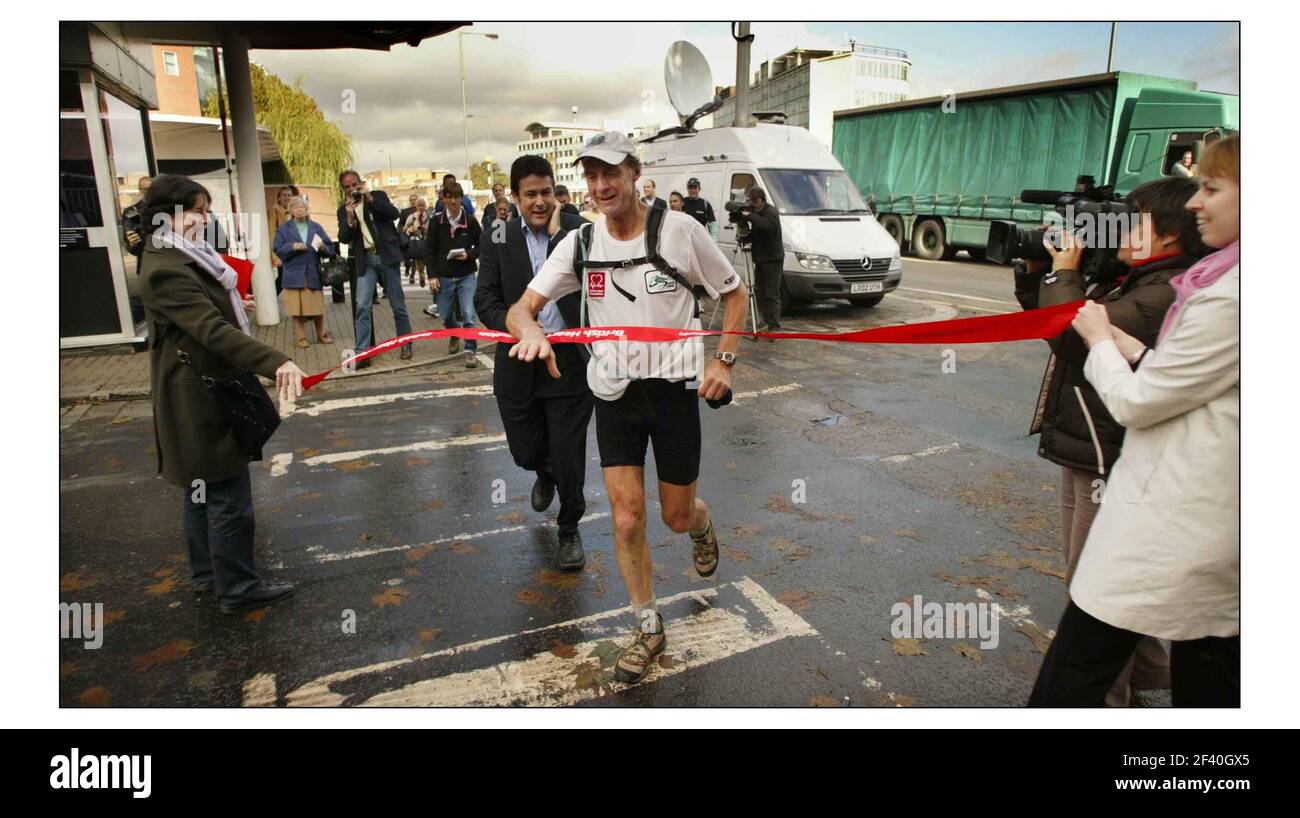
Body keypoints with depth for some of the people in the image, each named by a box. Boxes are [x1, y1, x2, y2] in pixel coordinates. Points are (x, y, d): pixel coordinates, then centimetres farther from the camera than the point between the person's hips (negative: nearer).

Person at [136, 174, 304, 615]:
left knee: (203, 489, 21)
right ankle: (238, 589, 12)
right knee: (229, 496, -1)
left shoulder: (179, 259, 10)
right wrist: (276, 362, -44)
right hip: (202, 400, -11)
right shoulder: (165, 272, -23)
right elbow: (214, 330, -34)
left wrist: (231, 306, 30)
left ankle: (207, 574, 36)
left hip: (205, 392, 11)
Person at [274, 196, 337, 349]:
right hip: (294, 275, -1)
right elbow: (278, 250, -1)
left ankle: (322, 335, 19)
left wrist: (323, 247, -15)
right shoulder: (284, 229, 7)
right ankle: (301, 338, 10)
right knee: (297, 309, 0)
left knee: (318, 307, 5)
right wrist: (293, 246, -15)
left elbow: (330, 249, 6)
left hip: (313, 274, 1)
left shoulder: (316, 227, 11)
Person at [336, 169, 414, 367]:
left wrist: (370, 198, -15)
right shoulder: (344, 209, 10)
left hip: (387, 256, -1)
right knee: (362, 307, -9)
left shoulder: (378, 195, 6)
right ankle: (362, 353, -10)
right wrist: (349, 217, -14)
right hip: (365, 261, 1)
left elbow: (394, 214, -11)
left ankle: (405, 344, 20)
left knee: (398, 305, 5)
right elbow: (343, 239, 1)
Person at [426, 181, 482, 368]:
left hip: (466, 276, -2)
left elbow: (481, 246, 3)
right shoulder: (436, 222, -3)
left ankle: (470, 351, 2)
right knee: (445, 316, 15)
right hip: (444, 277, 2)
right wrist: (432, 275, -5)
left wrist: (469, 255, -16)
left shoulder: (470, 221, -5)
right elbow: (429, 250, 0)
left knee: (468, 316, -11)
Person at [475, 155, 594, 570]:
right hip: (519, 362, 2)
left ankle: (569, 530, 28)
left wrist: (557, 232, -15)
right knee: (526, 451, 13)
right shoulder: (498, 239, 3)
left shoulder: (578, 229, -2)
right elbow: (485, 299, 0)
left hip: (570, 361, -2)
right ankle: (546, 473, 52)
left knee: (569, 455, 3)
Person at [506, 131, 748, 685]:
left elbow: (734, 293, 3)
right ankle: (648, 628, 20)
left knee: (677, 516, 10)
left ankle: (701, 525, 50)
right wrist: (529, 328, -32)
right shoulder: (580, 242, -2)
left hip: (675, 388, -2)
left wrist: (724, 360, -8)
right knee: (626, 518, -1)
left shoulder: (679, 229, -9)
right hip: (615, 391, 2)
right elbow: (521, 308, -8)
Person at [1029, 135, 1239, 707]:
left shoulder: (1229, 298, -21)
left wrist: (1099, 338, 1)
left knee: (1076, 672, 1)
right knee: (1208, 678, 19)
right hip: (1219, 518, 10)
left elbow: (1135, 401, -15)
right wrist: (1119, 339, 3)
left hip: (1171, 520, -10)